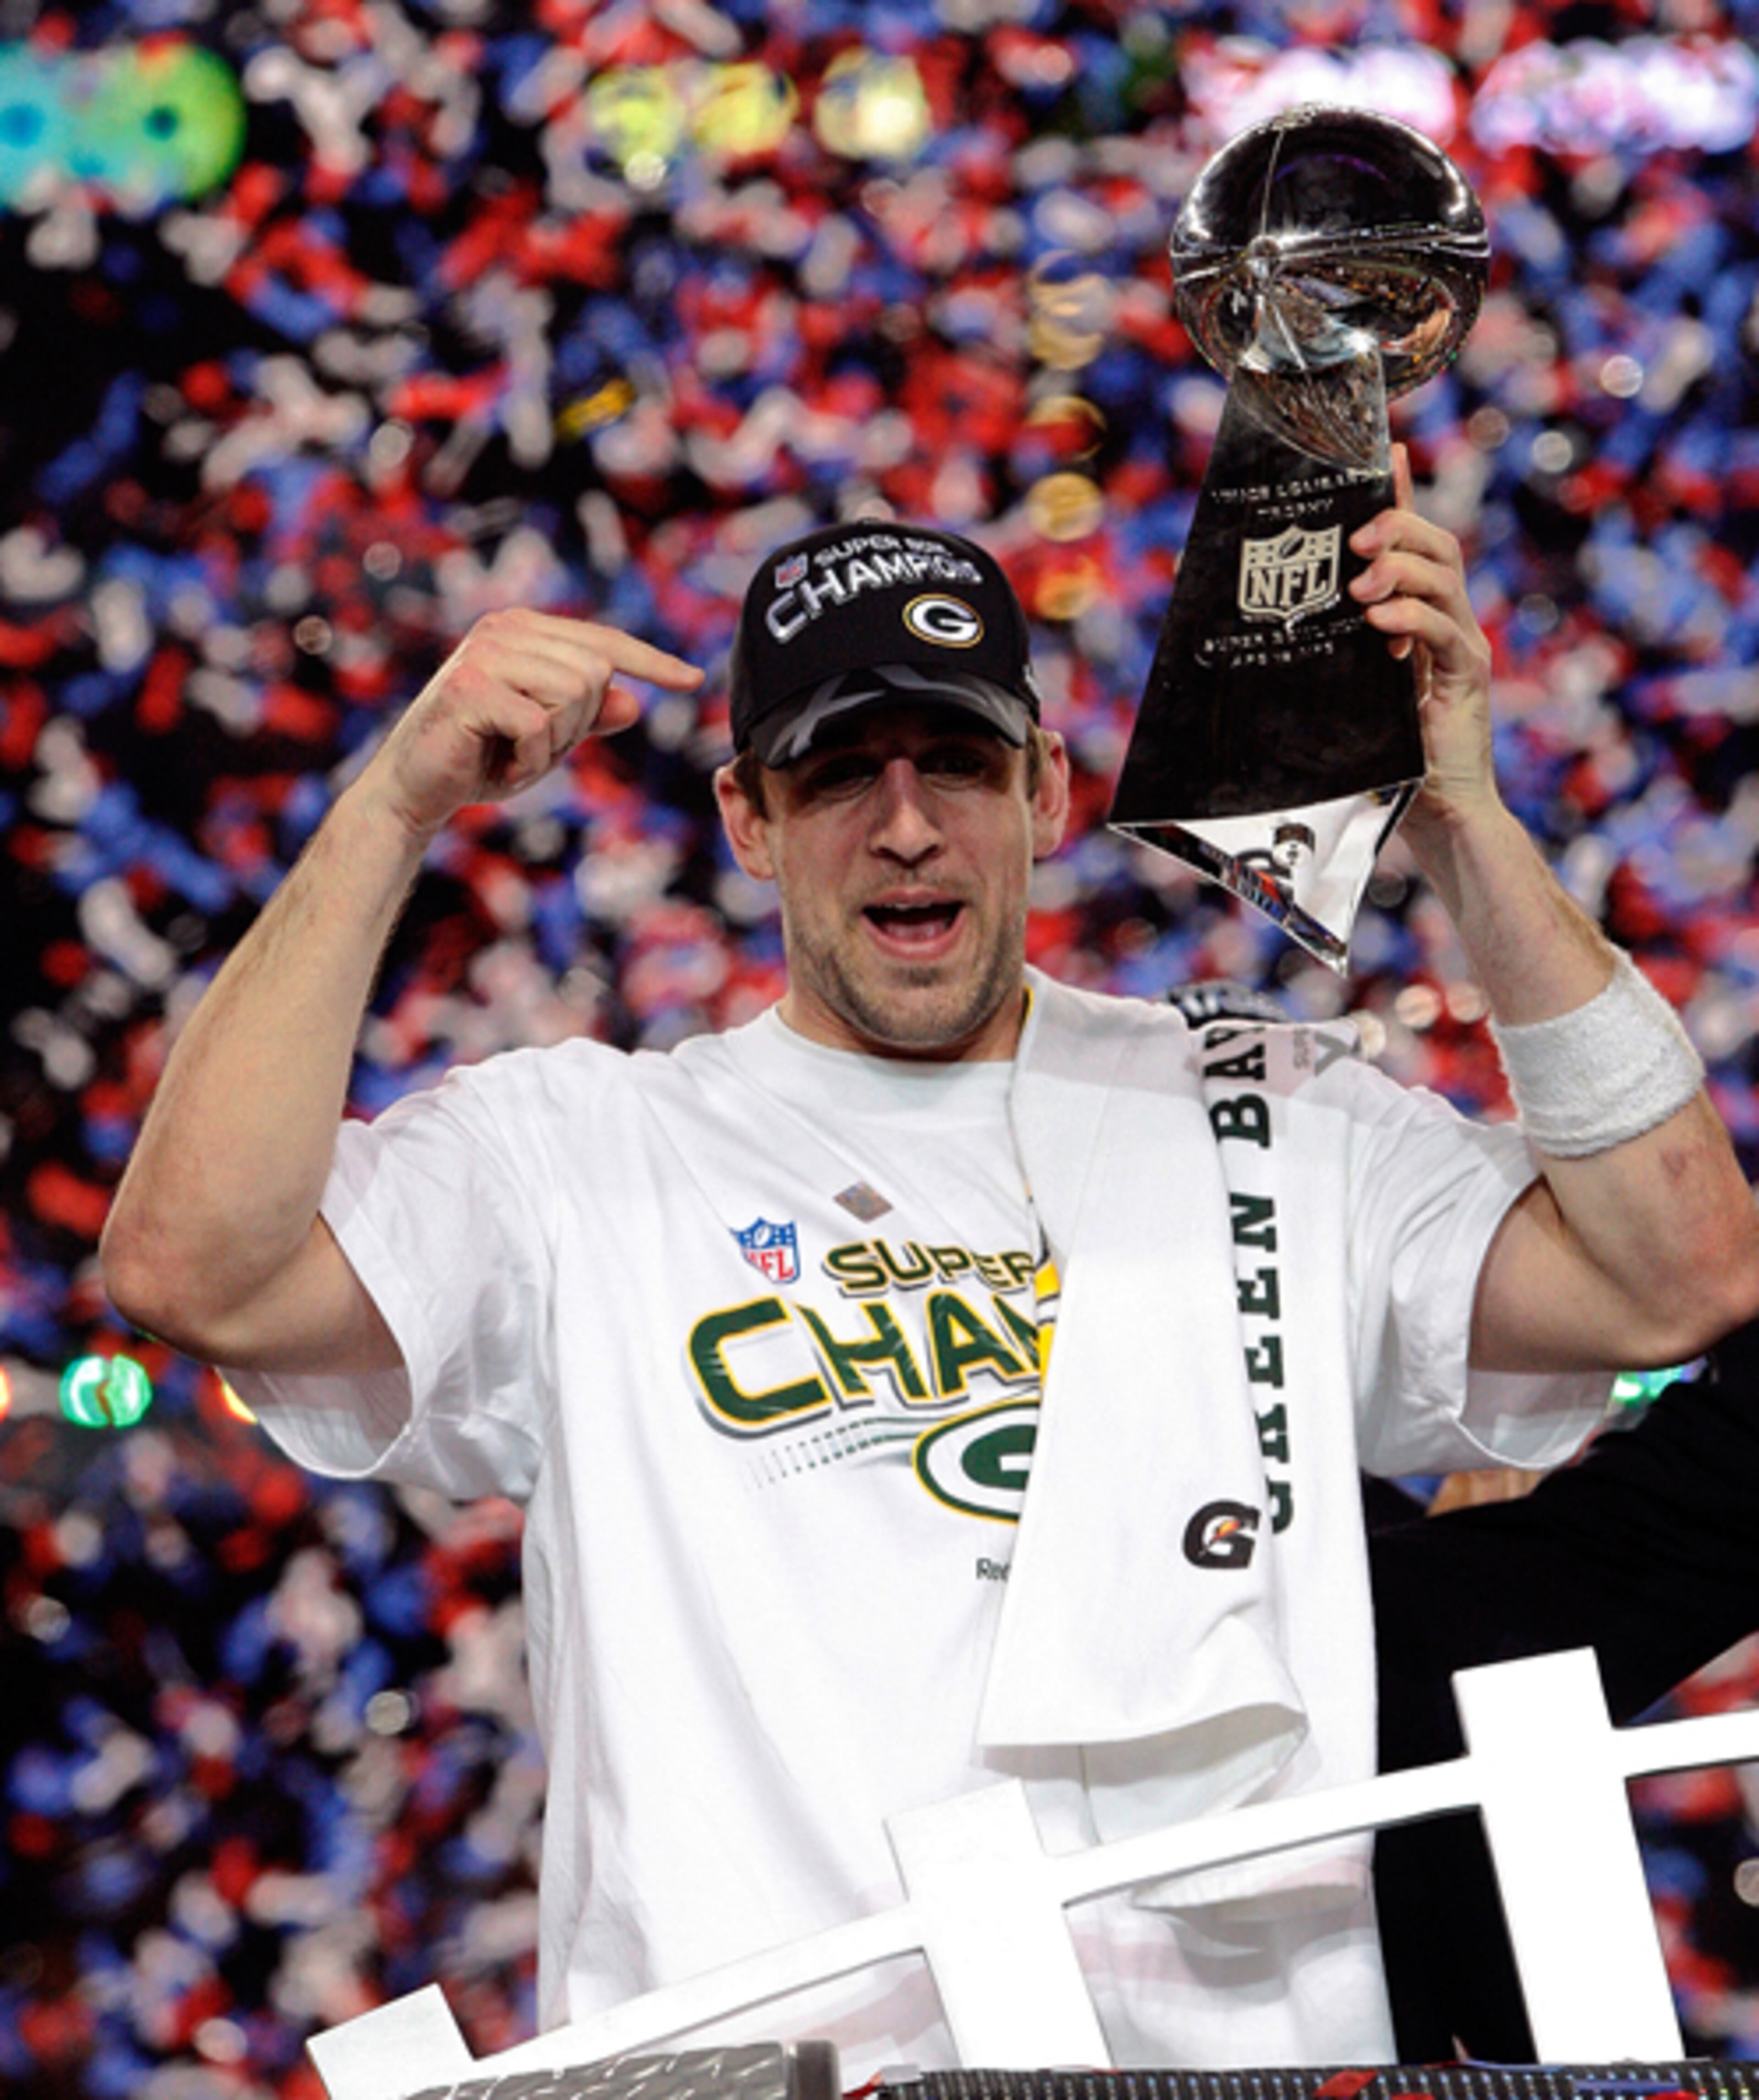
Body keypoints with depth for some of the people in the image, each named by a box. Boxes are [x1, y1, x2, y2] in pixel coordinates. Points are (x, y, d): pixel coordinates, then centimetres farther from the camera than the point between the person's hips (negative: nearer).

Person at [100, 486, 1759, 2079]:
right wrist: (393, 808, -1)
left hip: (1240, 2034, 1)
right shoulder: (570, 1155, 12)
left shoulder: (1279, 1130, 17)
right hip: (755, 2052, -1)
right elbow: (192, 1273, -1)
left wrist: (1462, 823, 4)